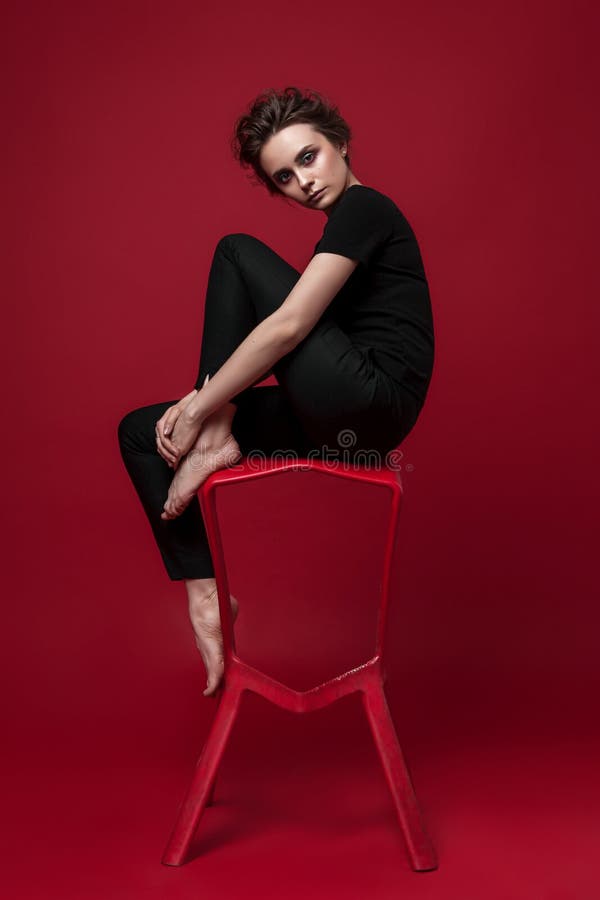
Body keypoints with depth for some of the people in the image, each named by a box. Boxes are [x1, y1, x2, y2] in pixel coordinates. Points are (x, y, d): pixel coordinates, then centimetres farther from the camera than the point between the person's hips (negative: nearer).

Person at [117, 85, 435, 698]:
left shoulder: (364, 207, -9)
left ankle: (216, 440, -9)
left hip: (372, 404, -10)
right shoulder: (343, 229, 20)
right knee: (140, 432, 5)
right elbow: (276, 349, 18)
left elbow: (288, 327, -19)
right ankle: (204, 593, -2)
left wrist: (201, 413, -14)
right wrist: (204, 400, 4)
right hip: (343, 415, 10)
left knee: (238, 252, -10)